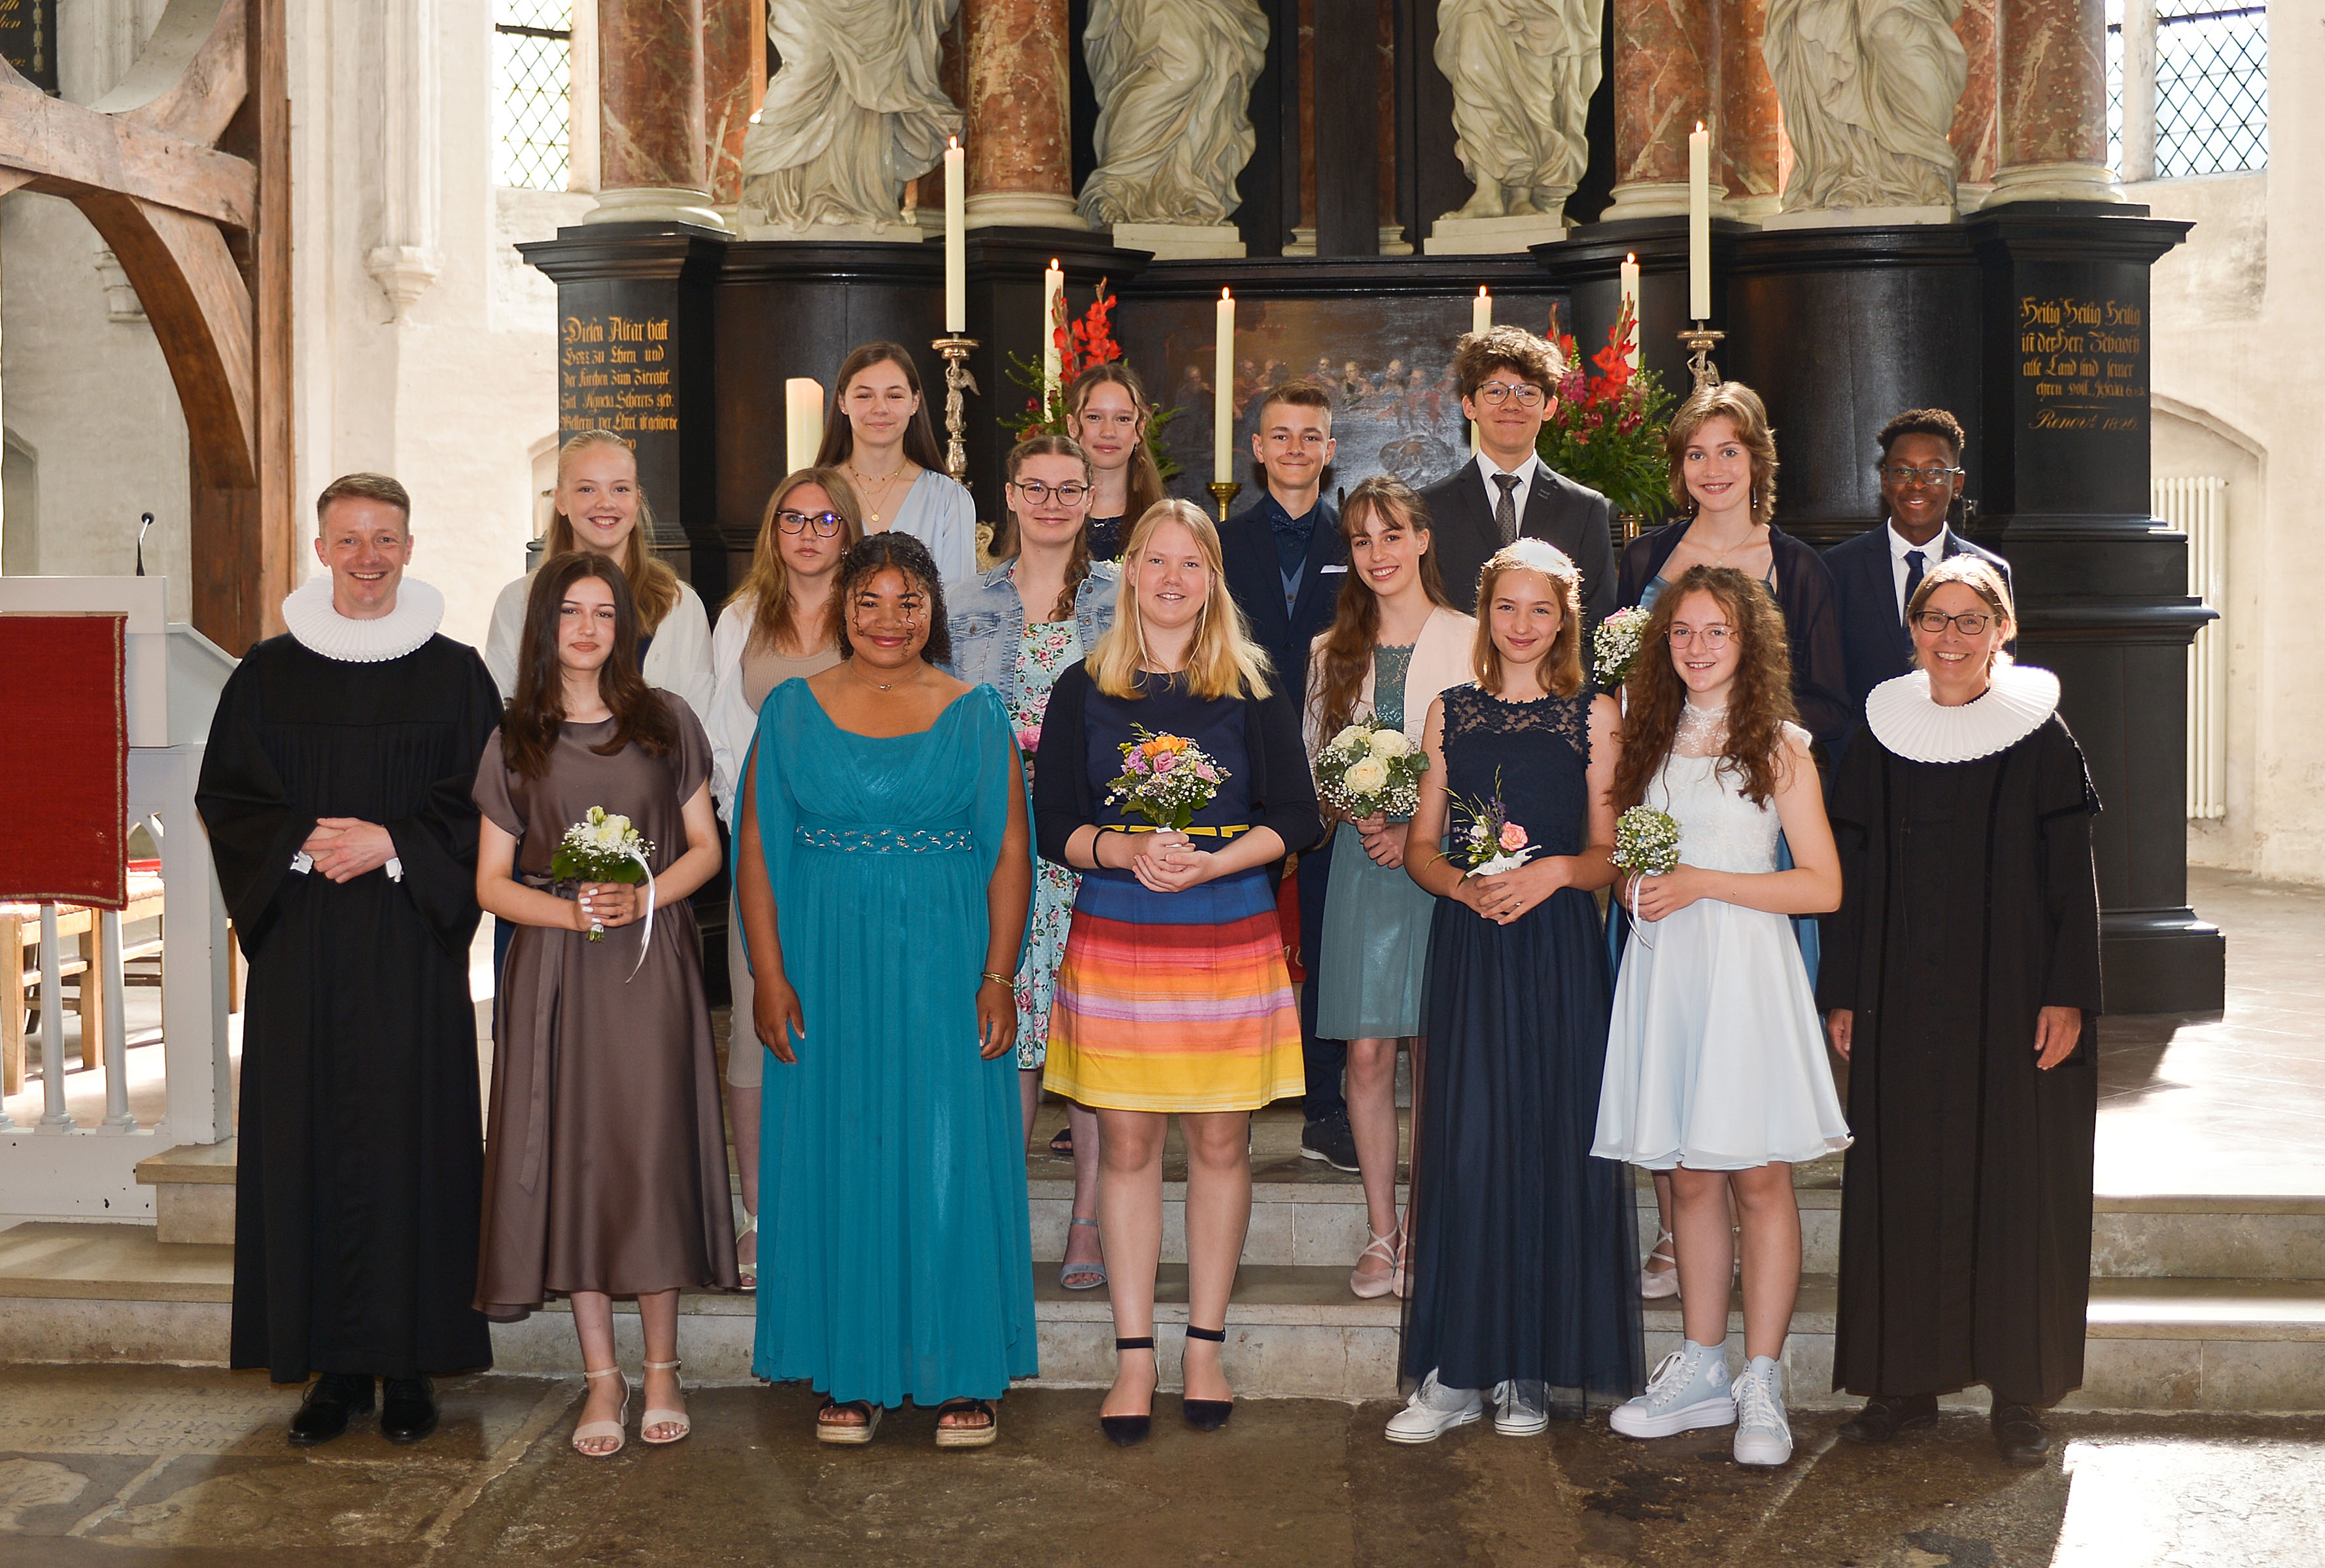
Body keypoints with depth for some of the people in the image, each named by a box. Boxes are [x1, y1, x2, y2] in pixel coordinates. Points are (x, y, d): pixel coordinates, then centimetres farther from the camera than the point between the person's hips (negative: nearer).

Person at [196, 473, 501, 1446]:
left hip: (413, 947, -1)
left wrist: (392, 845, -12)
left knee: (411, 1139, -2)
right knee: (308, 1142, 1)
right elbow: (225, 796, 6)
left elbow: (482, 805, 1)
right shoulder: (268, 675, 8)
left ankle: (409, 1364, 7)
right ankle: (333, 1365, 10)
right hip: (301, 947, 2)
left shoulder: (454, 674, 4)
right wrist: (304, 847, -10)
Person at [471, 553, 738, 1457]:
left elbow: (705, 847, 7)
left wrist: (641, 898, -11)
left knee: (652, 1153, -3)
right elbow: (491, 882, 6)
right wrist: (569, 911, -12)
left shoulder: (667, 724, 6)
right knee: (571, 1160, 0)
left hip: (650, 964, -1)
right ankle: (602, 1377, 9)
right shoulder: (514, 743, 7)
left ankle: (661, 1368, 10)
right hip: (553, 970, 1)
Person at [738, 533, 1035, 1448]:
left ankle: (962, 1374, 11)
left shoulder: (975, 715, 4)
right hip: (827, 970, 1)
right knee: (837, 1162, 5)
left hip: (944, 969, -1)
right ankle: (851, 1373, 16)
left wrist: (999, 978, -8)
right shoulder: (791, 713, 6)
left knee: (952, 1162, -1)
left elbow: (1010, 854, 0)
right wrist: (768, 975, -5)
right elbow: (758, 852, 4)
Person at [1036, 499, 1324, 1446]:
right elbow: (1051, 825, 3)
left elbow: (1296, 819, 2)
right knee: (1127, 1144, 2)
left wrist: (1211, 862, -14)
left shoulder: (1252, 691, 5)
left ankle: (1205, 1346, 16)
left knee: (1220, 1142, 4)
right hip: (1115, 936, 0)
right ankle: (1134, 1356, 10)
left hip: (1230, 935, 0)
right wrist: (1122, 850, -16)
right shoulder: (1083, 691, 5)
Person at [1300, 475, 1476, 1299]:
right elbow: (1312, 768, 15)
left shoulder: (1471, 642, 0)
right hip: (1361, 863, 3)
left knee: (1438, 1052, 0)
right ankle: (1381, 1233, 12)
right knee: (1368, 1054, 2)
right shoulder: (1332, 652, 13)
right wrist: (1354, 813, -5)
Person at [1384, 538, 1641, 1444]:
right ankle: (1456, 1370, 7)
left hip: (1558, 951, -1)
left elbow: (1611, 853, 3)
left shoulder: (1594, 717, 3)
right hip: (1467, 948, 2)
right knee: (1464, 1142, 0)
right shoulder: (1451, 713, 10)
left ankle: (1530, 1369, 11)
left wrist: (1554, 871, -16)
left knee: (1550, 1143, 0)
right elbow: (1422, 847, 10)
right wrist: (1464, 885, -10)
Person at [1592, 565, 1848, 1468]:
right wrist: (1631, 885, -1)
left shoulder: (1778, 747, -1)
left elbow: (1823, 886, -6)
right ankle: (1701, 1371, 17)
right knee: (1688, 1181, 8)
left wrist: (1703, 883, -12)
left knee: (1758, 1180, -2)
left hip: (1745, 964, -4)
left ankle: (1761, 1387, 4)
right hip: (1663, 968, 4)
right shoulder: (1649, 739, 14)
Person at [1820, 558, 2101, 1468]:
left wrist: (2068, 994, -9)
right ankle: (1906, 1377, 16)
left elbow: (2072, 876, -2)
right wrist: (1841, 994, 5)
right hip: (1903, 1006, 3)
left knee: (2016, 1187, 2)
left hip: (2012, 997, -2)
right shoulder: (1882, 736, 6)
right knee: (1903, 1183, 5)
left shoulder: (2041, 738, -1)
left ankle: (2020, 1393, 11)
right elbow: (1854, 873, 8)